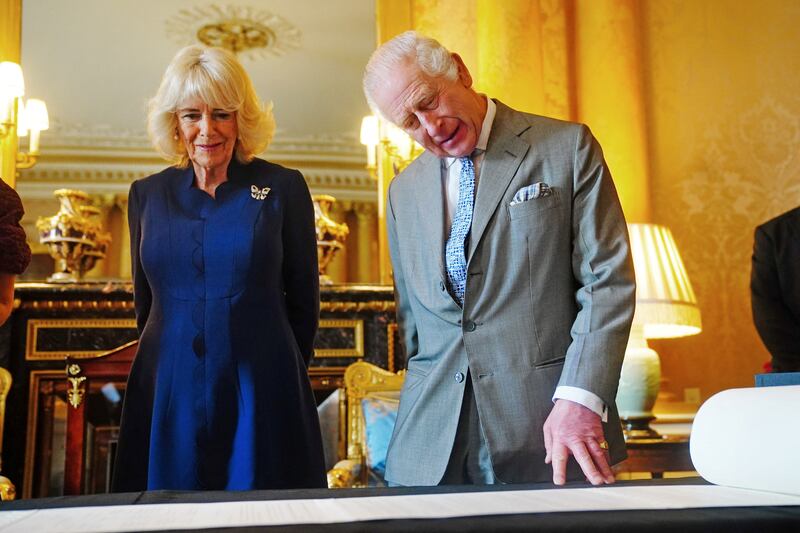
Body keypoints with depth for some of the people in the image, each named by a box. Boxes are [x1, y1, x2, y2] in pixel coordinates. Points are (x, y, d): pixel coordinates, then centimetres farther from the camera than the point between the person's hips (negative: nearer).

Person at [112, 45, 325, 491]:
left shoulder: (283, 188, -2)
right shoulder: (148, 195, 7)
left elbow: (303, 301, 3)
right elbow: (146, 302, 16)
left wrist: (279, 375, 9)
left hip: (261, 398, -2)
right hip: (168, 398, 2)